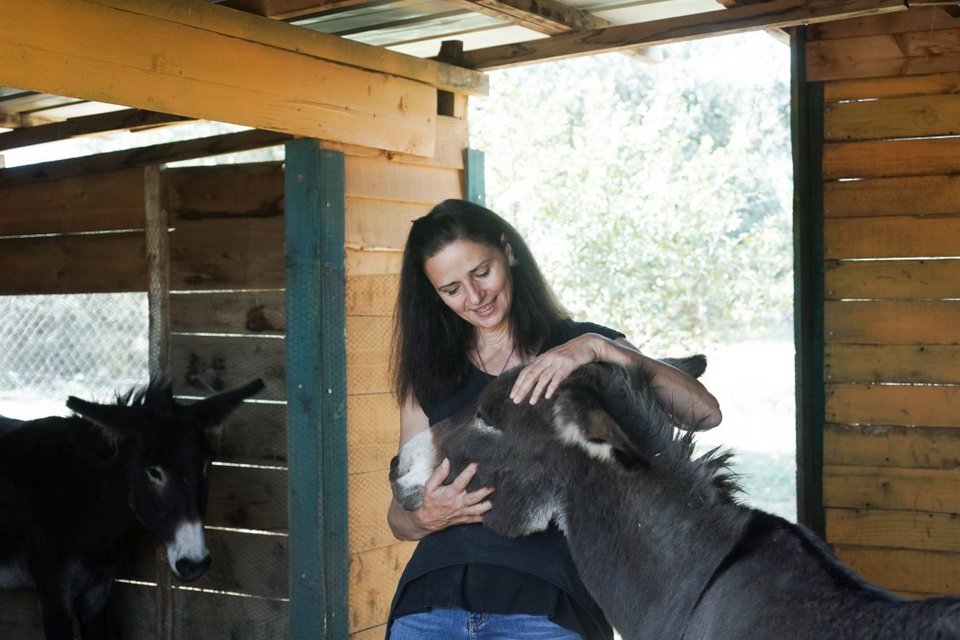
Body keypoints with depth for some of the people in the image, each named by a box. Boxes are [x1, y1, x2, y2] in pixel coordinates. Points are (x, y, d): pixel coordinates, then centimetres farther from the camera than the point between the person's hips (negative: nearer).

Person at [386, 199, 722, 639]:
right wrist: (428, 516, -11)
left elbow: (705, 414, -9)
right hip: (431, 601, 3)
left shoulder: (582, 345, 5)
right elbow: (398, 517, 12)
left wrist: (598, 347, -19)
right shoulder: (431, 374, 12)